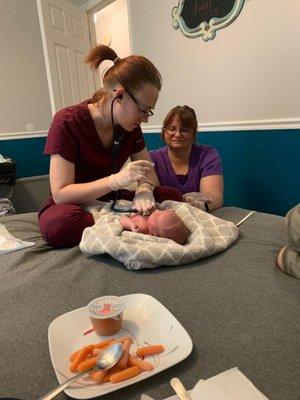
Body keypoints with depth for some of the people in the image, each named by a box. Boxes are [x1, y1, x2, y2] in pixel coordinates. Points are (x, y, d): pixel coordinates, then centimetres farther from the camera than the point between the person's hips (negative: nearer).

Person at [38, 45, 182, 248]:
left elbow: (149, 173, -1)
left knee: (172, 196, -15)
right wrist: (117, 180, -35)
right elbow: (60, 194, -23)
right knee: (61, 225, -40)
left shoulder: (130, 125, -3)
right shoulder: (67, 123, -20)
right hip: (73, 205, -3)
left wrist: (144, 189, -26)